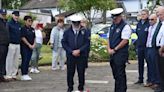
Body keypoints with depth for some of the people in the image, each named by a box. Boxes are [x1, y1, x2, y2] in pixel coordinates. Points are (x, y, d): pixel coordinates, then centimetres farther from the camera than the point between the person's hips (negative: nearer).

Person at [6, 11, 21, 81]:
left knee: (16, 61, 9)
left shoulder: (19, 24, 15)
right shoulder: (9, 23, -5)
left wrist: (20, 42, 16)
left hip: (18, 44, 7)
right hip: (11, 44, -7)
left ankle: (14, 74, 16)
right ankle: (8, 75, 1)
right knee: (10, 60, -4)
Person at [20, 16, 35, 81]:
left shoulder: (32, 29, 14)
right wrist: (29, 45, -13)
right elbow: (23, 38, -12)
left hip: (30, 47, 6)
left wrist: (33, 45, 0)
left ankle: (26, 74, 12)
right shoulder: (23, 29, -7)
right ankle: (24, 75, -4)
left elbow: (34, 38, 17)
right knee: (24, 60, -7)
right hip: (24, 47, -6)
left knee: (28, 61, 8)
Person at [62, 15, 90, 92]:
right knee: (70, 72, 5)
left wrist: (79, 50, -12)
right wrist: (72, 51, -8)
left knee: (81, 72, 4)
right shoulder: (67, 32, 4)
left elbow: (87, 43, -2)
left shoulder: (84, 31, 1)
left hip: (82, 56, -1)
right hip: (70, 56, 1)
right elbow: (64, 43, 1)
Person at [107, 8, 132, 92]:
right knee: (115, 73, 12)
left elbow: (125, 41, -16)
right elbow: (109, 39, 17)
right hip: (112, 54, 8)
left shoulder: (125, 27, -9)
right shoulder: (112, 27, 16)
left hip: (121, 54, -8)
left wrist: (114, 49, -15)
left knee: (120, 74, -7)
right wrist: (109, 49, 0)